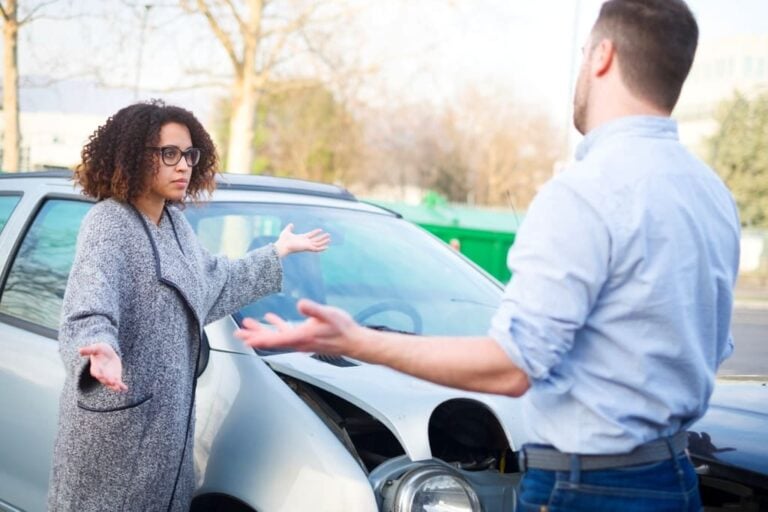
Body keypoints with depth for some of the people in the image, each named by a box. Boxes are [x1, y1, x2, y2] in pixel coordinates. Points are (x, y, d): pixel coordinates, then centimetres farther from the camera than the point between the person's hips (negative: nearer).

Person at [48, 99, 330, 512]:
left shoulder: (174, 222, 10)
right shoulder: (108, 223, -18)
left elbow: (214, 281, 26)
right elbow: (89, 304, -34)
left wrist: (279, 252, 35)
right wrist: (99, 346, -56)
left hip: (168, 412, 8)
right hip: (116, 416, -8)